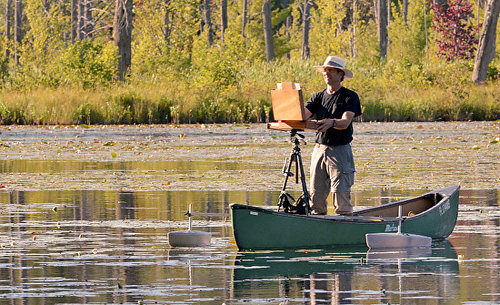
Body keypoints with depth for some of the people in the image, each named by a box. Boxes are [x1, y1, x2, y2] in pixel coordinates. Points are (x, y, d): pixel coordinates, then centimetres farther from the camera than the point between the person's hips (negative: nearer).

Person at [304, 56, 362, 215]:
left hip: (340, 150, -5)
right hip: (320, 148, 5)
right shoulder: (318, 97, 15)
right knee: (316, 195, 3)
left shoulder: (350, 96, 0)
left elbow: (345, 122, -14)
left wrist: (331, 122, -36)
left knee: (341, 194, -12)